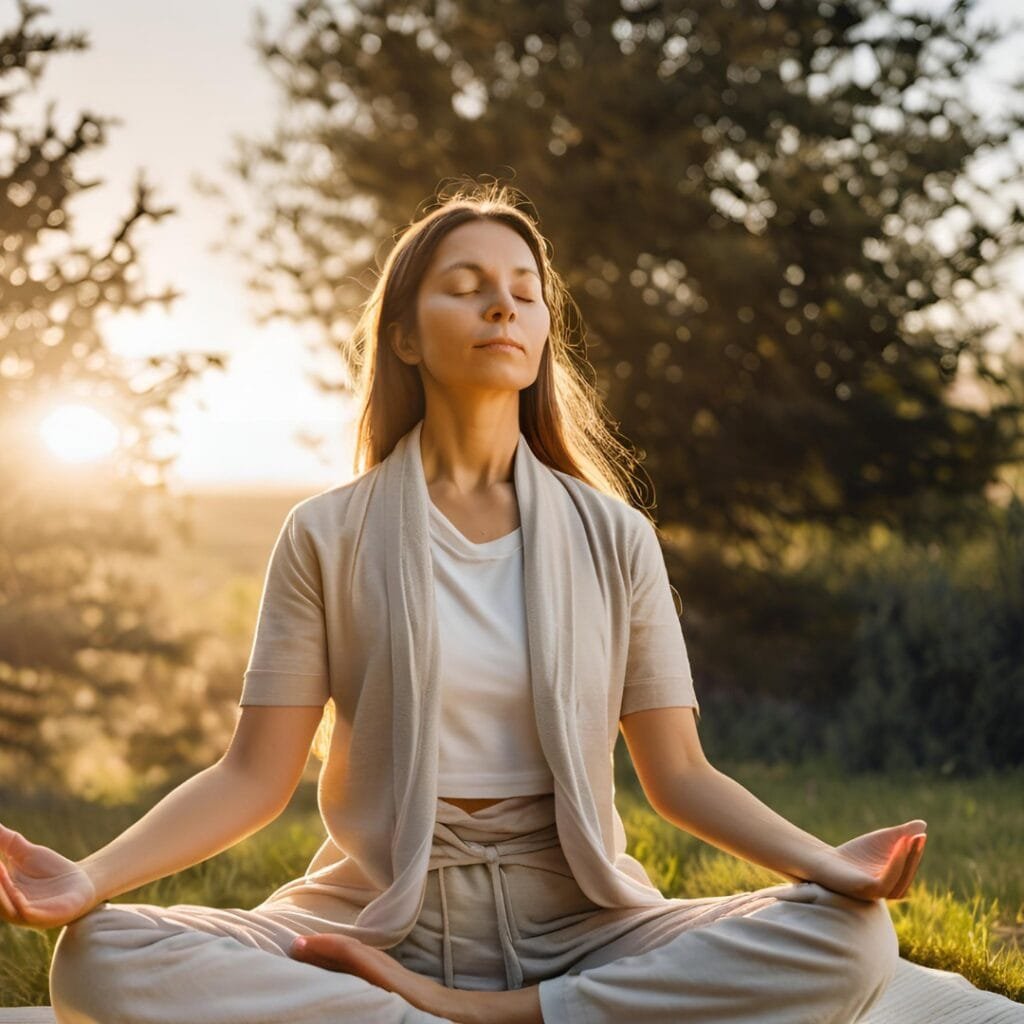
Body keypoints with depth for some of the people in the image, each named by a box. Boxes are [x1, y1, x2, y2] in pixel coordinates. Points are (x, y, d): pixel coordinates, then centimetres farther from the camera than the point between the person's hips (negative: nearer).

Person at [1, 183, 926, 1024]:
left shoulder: (612, 538, 7)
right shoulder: (329, 536, 4)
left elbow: (678, 774, 5)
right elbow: (255, 775, 0)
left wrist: (822, 861, -13)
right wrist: (90, 877, -17)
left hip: (575, 924, 1)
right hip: (377, 917, -1)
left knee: (851, 939, -25)